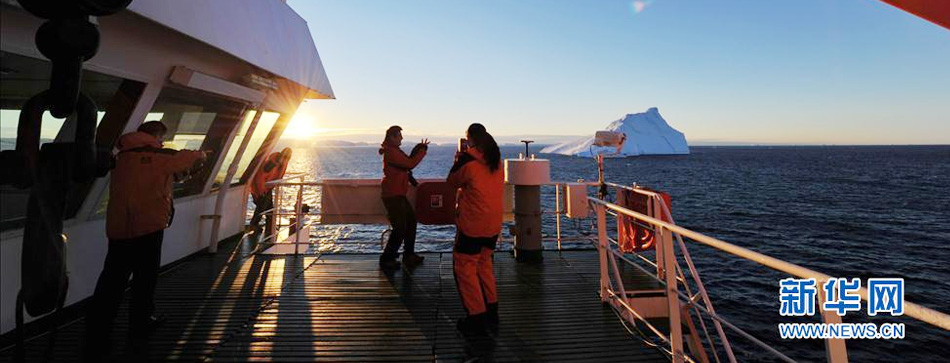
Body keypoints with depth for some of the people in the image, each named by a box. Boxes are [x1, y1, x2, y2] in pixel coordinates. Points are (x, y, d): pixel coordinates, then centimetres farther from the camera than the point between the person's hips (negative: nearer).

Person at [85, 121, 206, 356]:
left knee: (112, 279, 7)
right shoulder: (162, 156, -4)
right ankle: (140, 323, 24)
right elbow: (191, 158, 10)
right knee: (145, 275, 11)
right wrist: (202, 154, 31)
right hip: (148, 226, -4)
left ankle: (96, 335, 8)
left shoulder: (120, 157, 11)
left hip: (117, 227, 5)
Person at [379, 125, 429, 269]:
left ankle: (409, 255, 24)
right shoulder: (391, 152, -16)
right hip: (392, 195, -11)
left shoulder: (393, 150, 17)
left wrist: (418, 149, 5)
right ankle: (386, 259, 5)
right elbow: (410, 164, -22)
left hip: (398, 194, 11)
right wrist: (423, 150, -12)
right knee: (400, 228, -7)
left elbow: (407, 161, 18)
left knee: (411, 220, 15)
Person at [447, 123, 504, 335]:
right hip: (494, 224, 7)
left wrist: (459, 158, 11)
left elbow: (453, 181, 0)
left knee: (464, 266, 5)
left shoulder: (469, 160, -14)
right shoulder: (496, 160, 7)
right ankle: (491, 312, 27)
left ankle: (477, 317, 6)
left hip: (472, 224, -7)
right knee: (484, 264, 22)